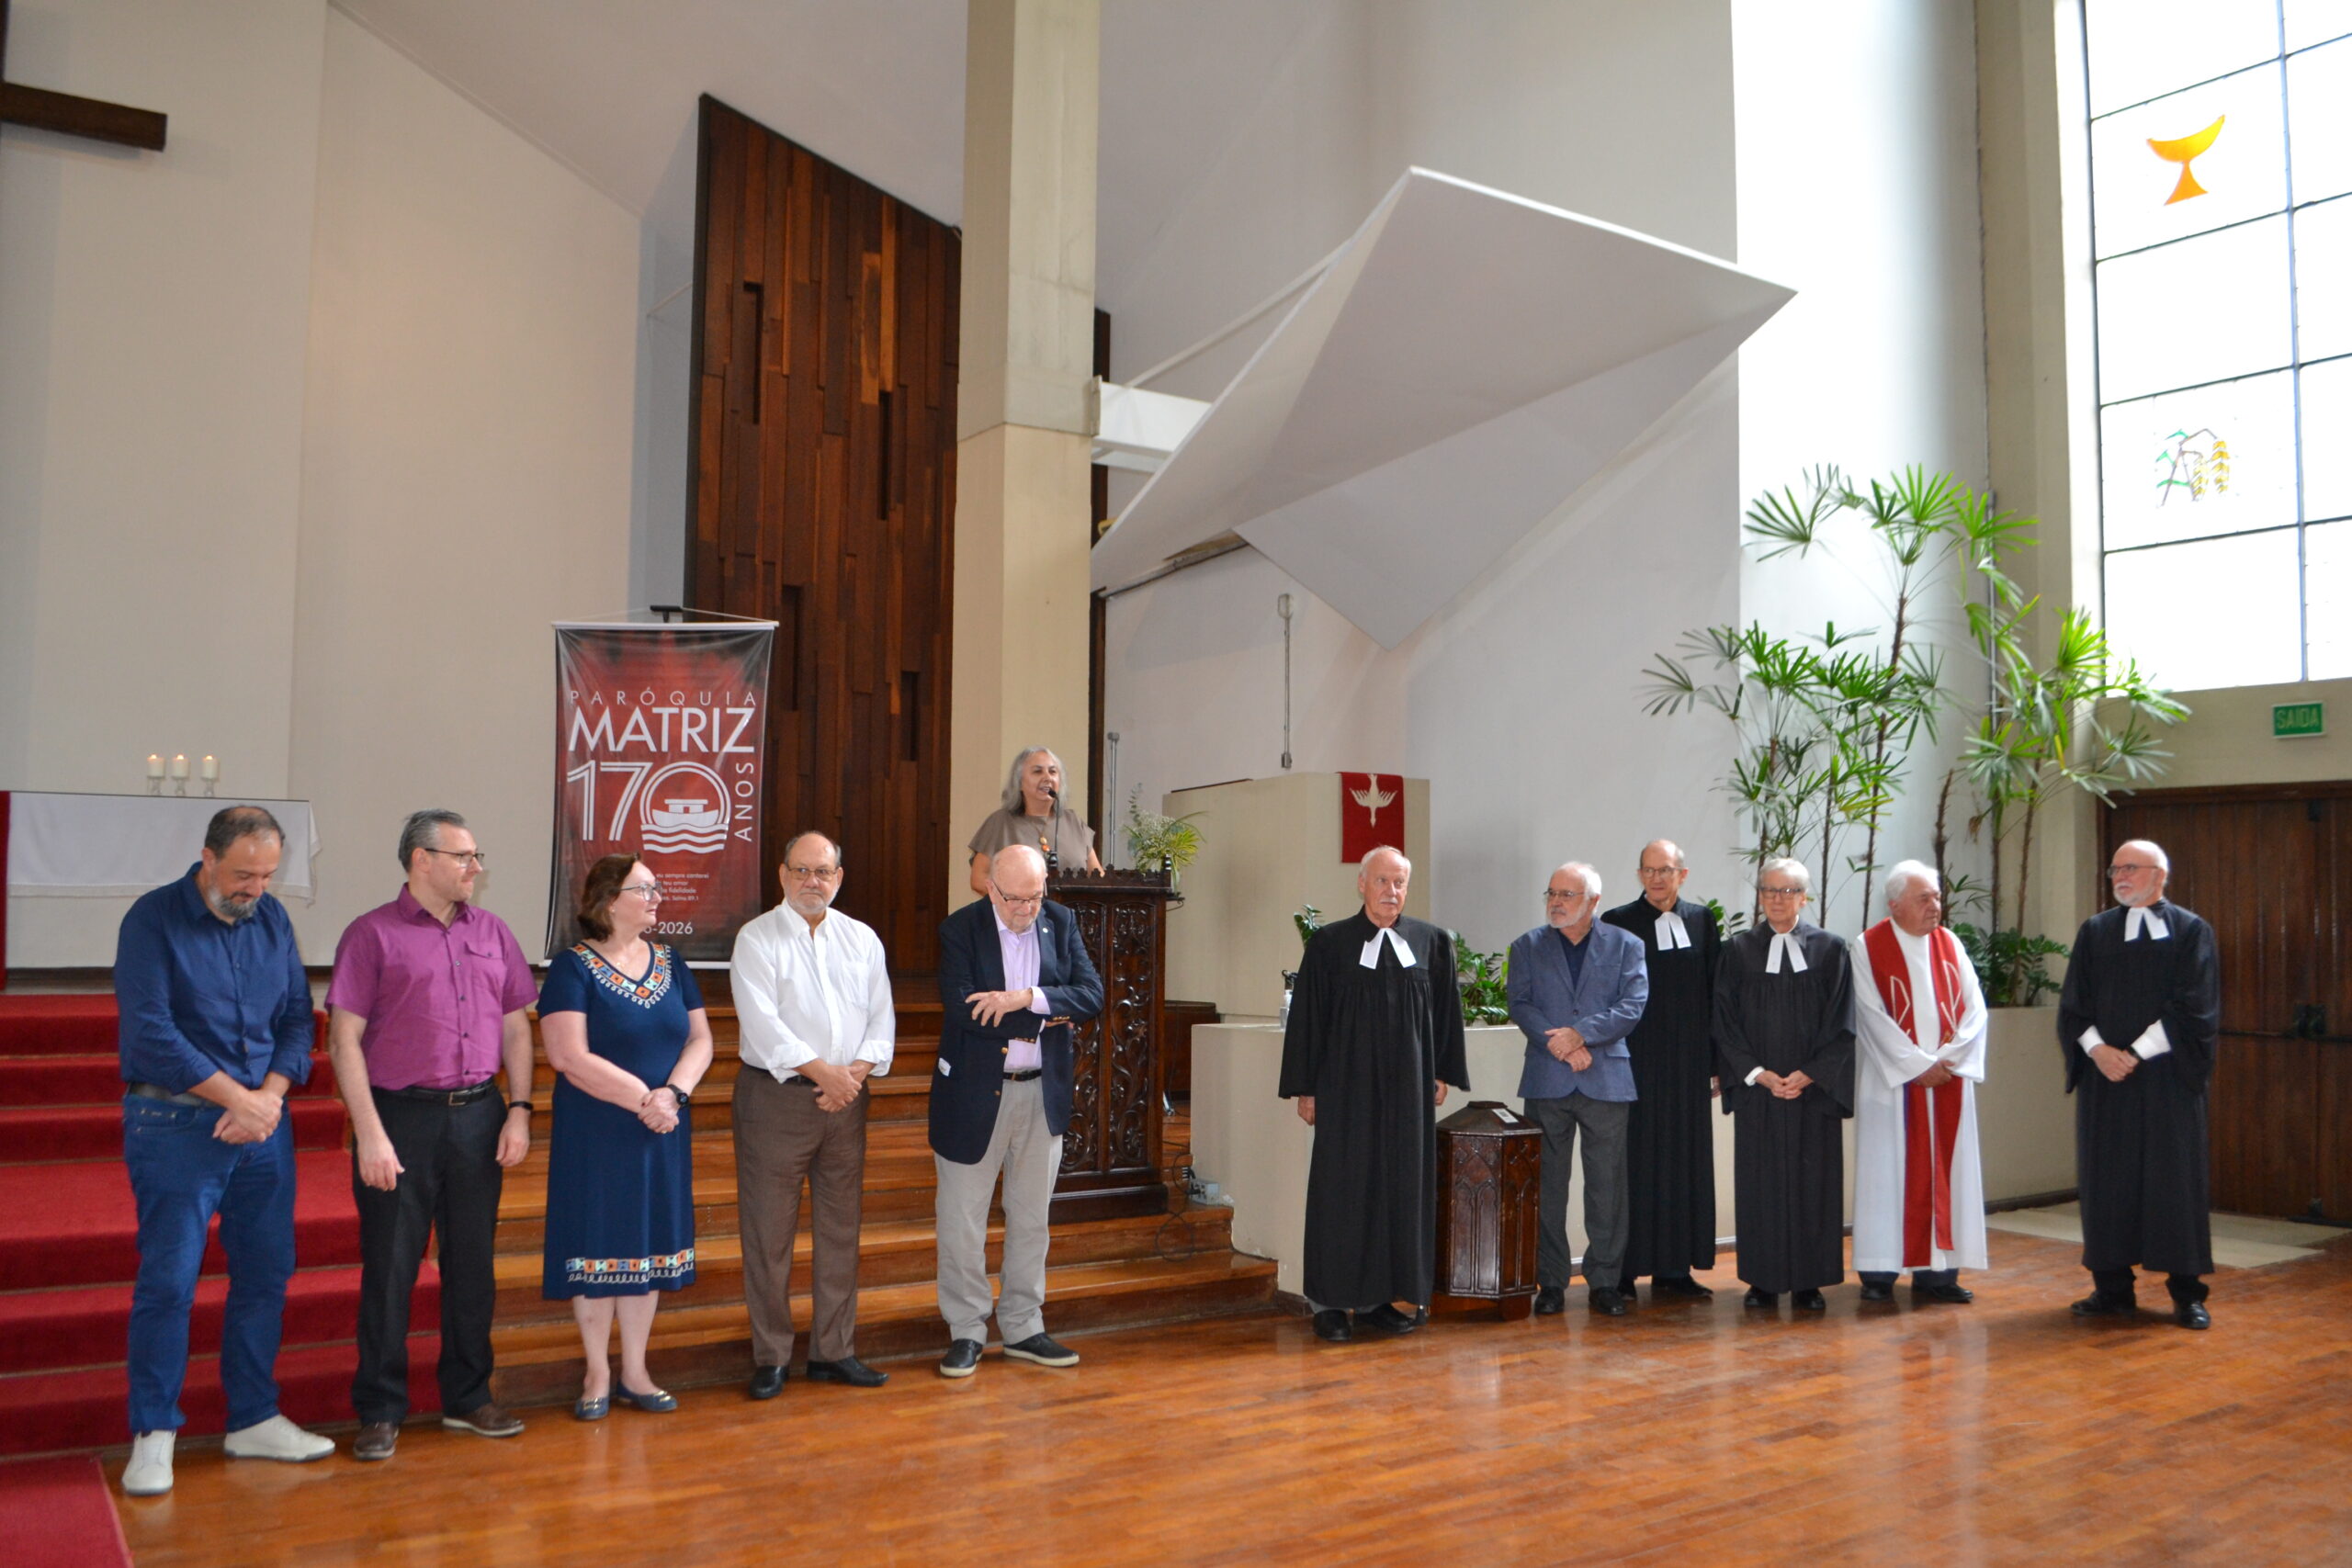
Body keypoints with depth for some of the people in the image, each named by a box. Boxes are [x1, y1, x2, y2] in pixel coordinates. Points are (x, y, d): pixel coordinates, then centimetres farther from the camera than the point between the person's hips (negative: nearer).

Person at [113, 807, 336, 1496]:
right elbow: (150, 1032, -15)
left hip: (264, 1124, 5)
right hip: (176, 1124, -5)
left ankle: (254, 1419, 21)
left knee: (266, 1274, 9)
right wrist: (238, 1097, -14)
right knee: (168, 1280, -3)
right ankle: (153, 1433, 12)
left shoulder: (272, 919, 7)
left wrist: (271, 1096, -9)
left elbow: (298, 1017, 7)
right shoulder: (153, 919, -8)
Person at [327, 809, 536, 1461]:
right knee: (389, 1268, 3)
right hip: (400, 1116, -4)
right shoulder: (372, 934, -3)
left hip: (478, 1115, 4)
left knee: (472, 1263, 12)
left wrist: (519, 1109, 4)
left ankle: (468, 1397, 25)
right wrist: (370, 1133, -13)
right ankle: (380, 1411, 17)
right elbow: (344, 1041, -7)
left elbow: (516, 1027, 13)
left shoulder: (492, 932, 11)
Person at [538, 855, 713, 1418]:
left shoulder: (671, 965, 8)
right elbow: (570, 1057, -17)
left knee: (648, 1244, 10)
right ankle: (598, 1374, 18)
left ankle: (634, 1371, 22)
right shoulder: (574, 967, -9)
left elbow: (700, 1040, 5)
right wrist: (643, 1099, -18)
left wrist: (674, 1092, -13)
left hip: (663, 1134, 5)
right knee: (597, 1245, 3)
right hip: (595, 1135, -5)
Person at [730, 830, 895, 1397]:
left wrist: (856, 1071, -10)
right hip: (775, 1096, -4)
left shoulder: (862, 939, 11)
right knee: (769, 1228, 0)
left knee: (841, 1226, 8)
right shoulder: (757, 938, -1)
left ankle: (834, 1351, 19)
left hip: (846, 1096, 4)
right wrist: (822, 1070, -17)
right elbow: (762, 1021, -12)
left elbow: (882, 1018, 8)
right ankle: (770, 1357, 11)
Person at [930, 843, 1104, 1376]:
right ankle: (965, 1331, 20)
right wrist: (1045, 1020, -17)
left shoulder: (1061, 923, 1)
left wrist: (1026, 998, -23)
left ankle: (1022, 1328, 26)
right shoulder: (959, 929, -10)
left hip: (1043, 1093, 4)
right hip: (975, 1093, -3)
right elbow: (963, 1011, -21)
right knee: (962, 1219, 5)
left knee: (1031, 1217, 13)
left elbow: (1092, 995, -8)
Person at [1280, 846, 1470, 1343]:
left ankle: (1379, 1298, 19)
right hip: (1345, 1087, -3)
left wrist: (1442, 1074, 6)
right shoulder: (1330, 944, -3)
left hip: (1406, 1088, 3)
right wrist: (1304, 1087, -4)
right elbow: (1306, 1017, -2)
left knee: (1401, 1187, 7)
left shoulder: (1431, 943, 4)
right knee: (1342, 1188, 1)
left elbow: (1445, 1013, 10)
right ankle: (1333, 1303, 11)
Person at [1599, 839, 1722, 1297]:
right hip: (1635, 1065, -4)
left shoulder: (1702, 920, 8)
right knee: (1634, 1162, 0)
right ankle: (1623, 1271, 8)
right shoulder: (1618, 923, -3)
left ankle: (1674, 1268, 18)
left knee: (1685, 1162, 8)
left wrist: (1716, 1059, 6)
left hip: (1688, 1066, 4)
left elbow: (1715, 992, 9)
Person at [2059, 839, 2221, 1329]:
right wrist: (2097, 1049, -12)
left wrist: (2137, 1053, -14)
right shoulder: (2095, 931, 10)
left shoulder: (2191, 932, 1)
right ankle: (2113, 1288, 12)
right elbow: (2073, 1005, 5)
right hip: (2105, 1077, 3)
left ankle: (2187, 1293, 10)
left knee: (2175, 1178, 1)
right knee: (2107, 1177, 4)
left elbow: (2194, 1008, -7)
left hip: (2168, 1077, -3)